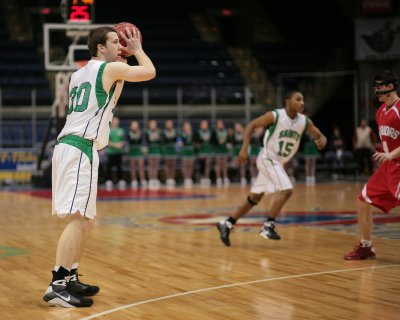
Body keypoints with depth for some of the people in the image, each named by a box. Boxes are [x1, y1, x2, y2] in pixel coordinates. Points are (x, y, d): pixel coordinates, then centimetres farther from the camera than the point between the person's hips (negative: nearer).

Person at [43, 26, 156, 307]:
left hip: (70, 146, 10)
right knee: (78, 219, -15)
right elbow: (149, 72, 0)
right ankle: (57, 286, -21)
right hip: (80, 149, -10)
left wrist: (123, 60, 33)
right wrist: (137, 49, 19)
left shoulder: (79, 73, 23)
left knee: (86, 220, 16)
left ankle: (70, 279, 20)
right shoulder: (110, 68, -2)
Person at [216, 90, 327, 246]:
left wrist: (322, 140, -16)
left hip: (278, 162, 7)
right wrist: (244, 149, -19)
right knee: (286, 190, -23)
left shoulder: (305, 121, -1)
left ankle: (227, 224, 21)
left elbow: (320, 136, 9)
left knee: (254, 198, 12)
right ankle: (268, 226, -15)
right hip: (268, 159, -7)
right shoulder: (275, 115, -17)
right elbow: (251, 125, -10)